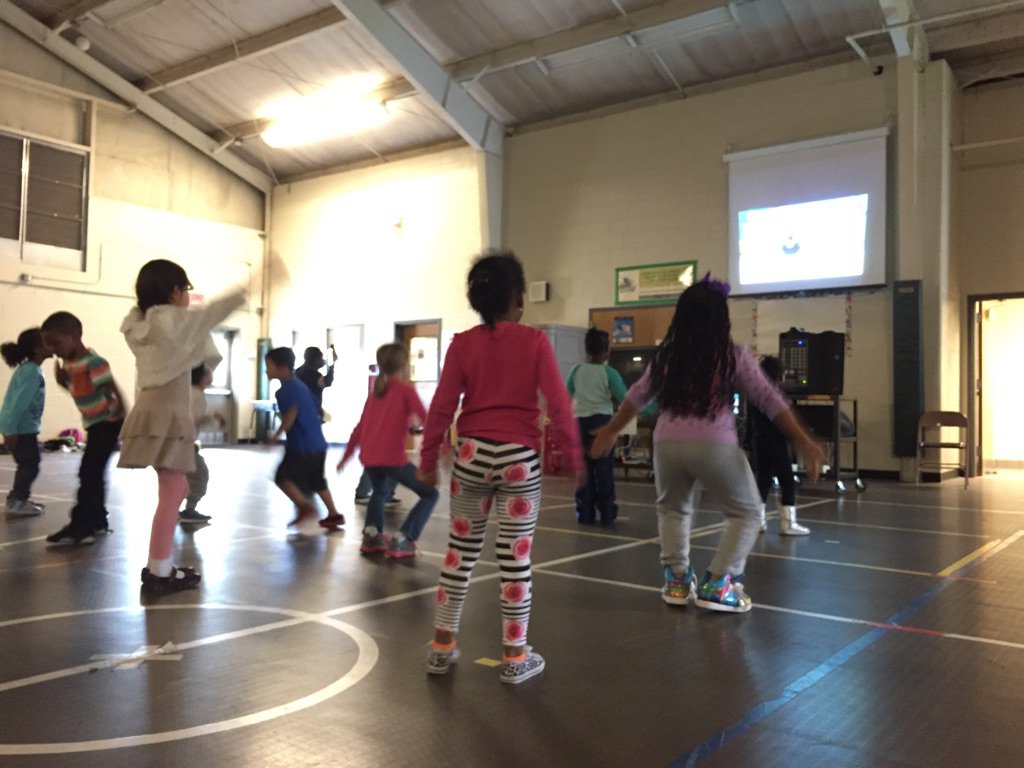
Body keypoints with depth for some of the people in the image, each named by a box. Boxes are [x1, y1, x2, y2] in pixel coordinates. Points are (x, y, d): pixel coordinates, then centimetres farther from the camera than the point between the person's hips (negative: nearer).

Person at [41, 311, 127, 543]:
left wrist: (123, 423, -23)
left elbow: (114, 391, -23)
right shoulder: (69, 363, 5)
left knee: (89, 473, -12)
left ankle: (80, 527, -9)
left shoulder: (93, 362, -22)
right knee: (94, 473, 15)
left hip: (107, 423, -10)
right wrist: (62, 379, -2)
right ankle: (97, 521, 26)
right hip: (94, 424, 10)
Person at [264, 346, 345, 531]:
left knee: (283, 476, 1)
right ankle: (334, 515, 22)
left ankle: (304, 507, -4)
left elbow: (291, 414, -24)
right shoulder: (299, 385, 16)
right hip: (318, 443, 9)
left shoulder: (287, 389, -13)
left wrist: (277, 435, -16)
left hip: (302, 445, -9)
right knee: (316, 480, 19)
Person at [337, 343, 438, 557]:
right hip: (392, 458, -7)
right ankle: (401, 540, -4)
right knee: (430, 494, 7)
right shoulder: (406, 389, 2)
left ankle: (372, 534, 16)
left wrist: (345, 457, 30)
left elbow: (359, 428, 23)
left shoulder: (375, 391, 19)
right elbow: (427, 420, -9)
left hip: (368, 458, 7)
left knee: (379, 491, 35)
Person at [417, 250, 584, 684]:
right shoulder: (534, 341, -4)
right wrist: (572, 457, 0)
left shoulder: (463, 343, 1)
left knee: (461, 548, 14)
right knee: (515, 556, 4)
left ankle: (442, 645, 22)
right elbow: (559, 404, -8)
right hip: (519, 457, -2)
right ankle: (514, 655, 14)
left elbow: (441, 407, -1)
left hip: (471, 455, 2)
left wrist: (428, 459, 6)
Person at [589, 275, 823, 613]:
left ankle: (677, 579, 23)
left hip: (668, 444, 3)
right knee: (747, 512, 18)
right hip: (714, 446, -3)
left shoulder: (666, 355, 11)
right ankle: (717, 584, 11)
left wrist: (611, 430, 35)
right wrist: (804, 442, 8)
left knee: (672, 510, 30)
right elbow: (769, 400, 3)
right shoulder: (732, 355, 3)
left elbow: (636, 396, 21)